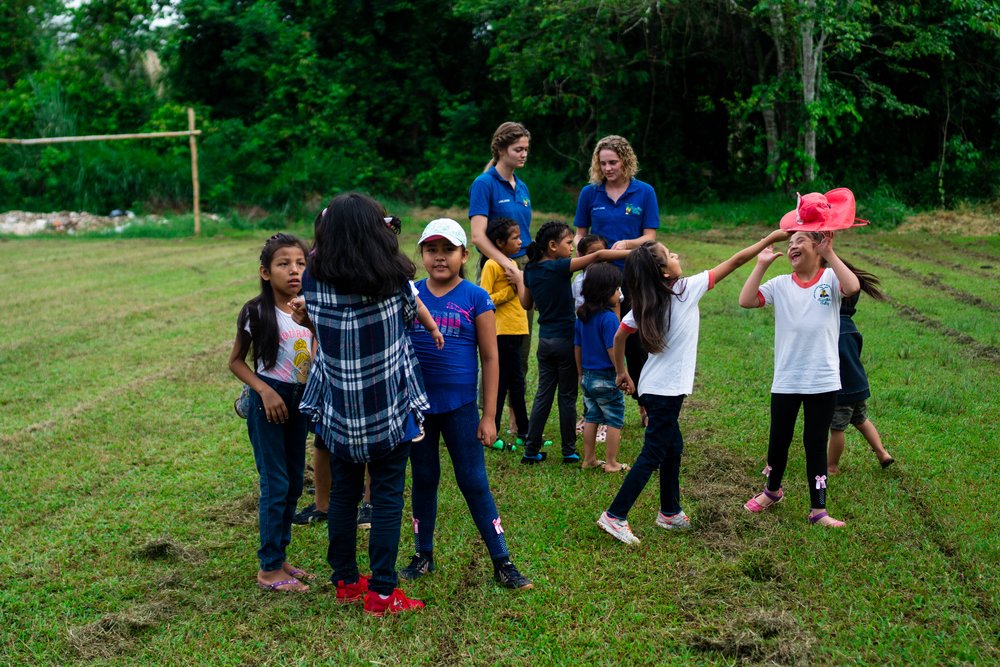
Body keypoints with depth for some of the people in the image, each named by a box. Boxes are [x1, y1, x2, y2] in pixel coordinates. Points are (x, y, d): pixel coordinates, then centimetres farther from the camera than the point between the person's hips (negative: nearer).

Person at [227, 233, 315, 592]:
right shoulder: (257, 312, -12)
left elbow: (314, 362, 10)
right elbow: (236, 361, -5)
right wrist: (265, 391, -15)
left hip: (299, 400, 6)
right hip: (269, 401, -6)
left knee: (294, 482, 12)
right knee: (276, 484, -4)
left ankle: (279, 556, 26)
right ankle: (269, 569, 7)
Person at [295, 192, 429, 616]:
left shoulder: (314, 280, -7)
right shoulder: (394, 280, -11)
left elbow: (316, 326, 6)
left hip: (340, 409, 3)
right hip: (391, 406, -2)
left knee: (343, 492, 16)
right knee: (387, 495, 5)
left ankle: (345, 582, 27)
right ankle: (381, 592, 8)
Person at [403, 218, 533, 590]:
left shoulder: (476, 299, -5)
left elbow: (490, 358, -3)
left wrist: (489, 416, -6)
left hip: (459, 407, -3)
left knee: (474, 482, 2)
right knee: (423, 480, 15)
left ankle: (502, 562, 11)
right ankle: (423, 555, 29)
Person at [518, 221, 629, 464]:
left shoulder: (531, 270, 3)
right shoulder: (560, 267, -17)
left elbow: (526, 303, 15)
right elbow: (597, 256, -23)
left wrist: (517, 280, 30)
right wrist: (635, 253, -22)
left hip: (545, 341, 6)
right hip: (566, 339, -6)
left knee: (543, 394, 12)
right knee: (567, 397, 5)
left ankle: (531, 450, 13)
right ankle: (569, 451, 14)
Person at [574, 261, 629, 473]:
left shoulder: (582, 316, 4)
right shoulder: (609, 318, -20)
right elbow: (612, 350, -20)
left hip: (588, 376, 7)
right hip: (607, 378, -7)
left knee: (591, 418, 18)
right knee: (614, 421, 5)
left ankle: (589, 459, 24)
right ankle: (611, 463, 10)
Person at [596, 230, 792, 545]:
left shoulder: (645, 304, 2)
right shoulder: (688, 289, -14)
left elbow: (619, 337, 5)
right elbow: (734, 262, -8)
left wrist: (621, 372, 18)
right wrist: (770, 238, -2)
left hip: (653, 388, 7)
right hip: (666, 391, -7)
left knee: (673, 448, 20)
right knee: (652, 456, -2)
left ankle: (670, 512, 30)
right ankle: (615, 516, -2)